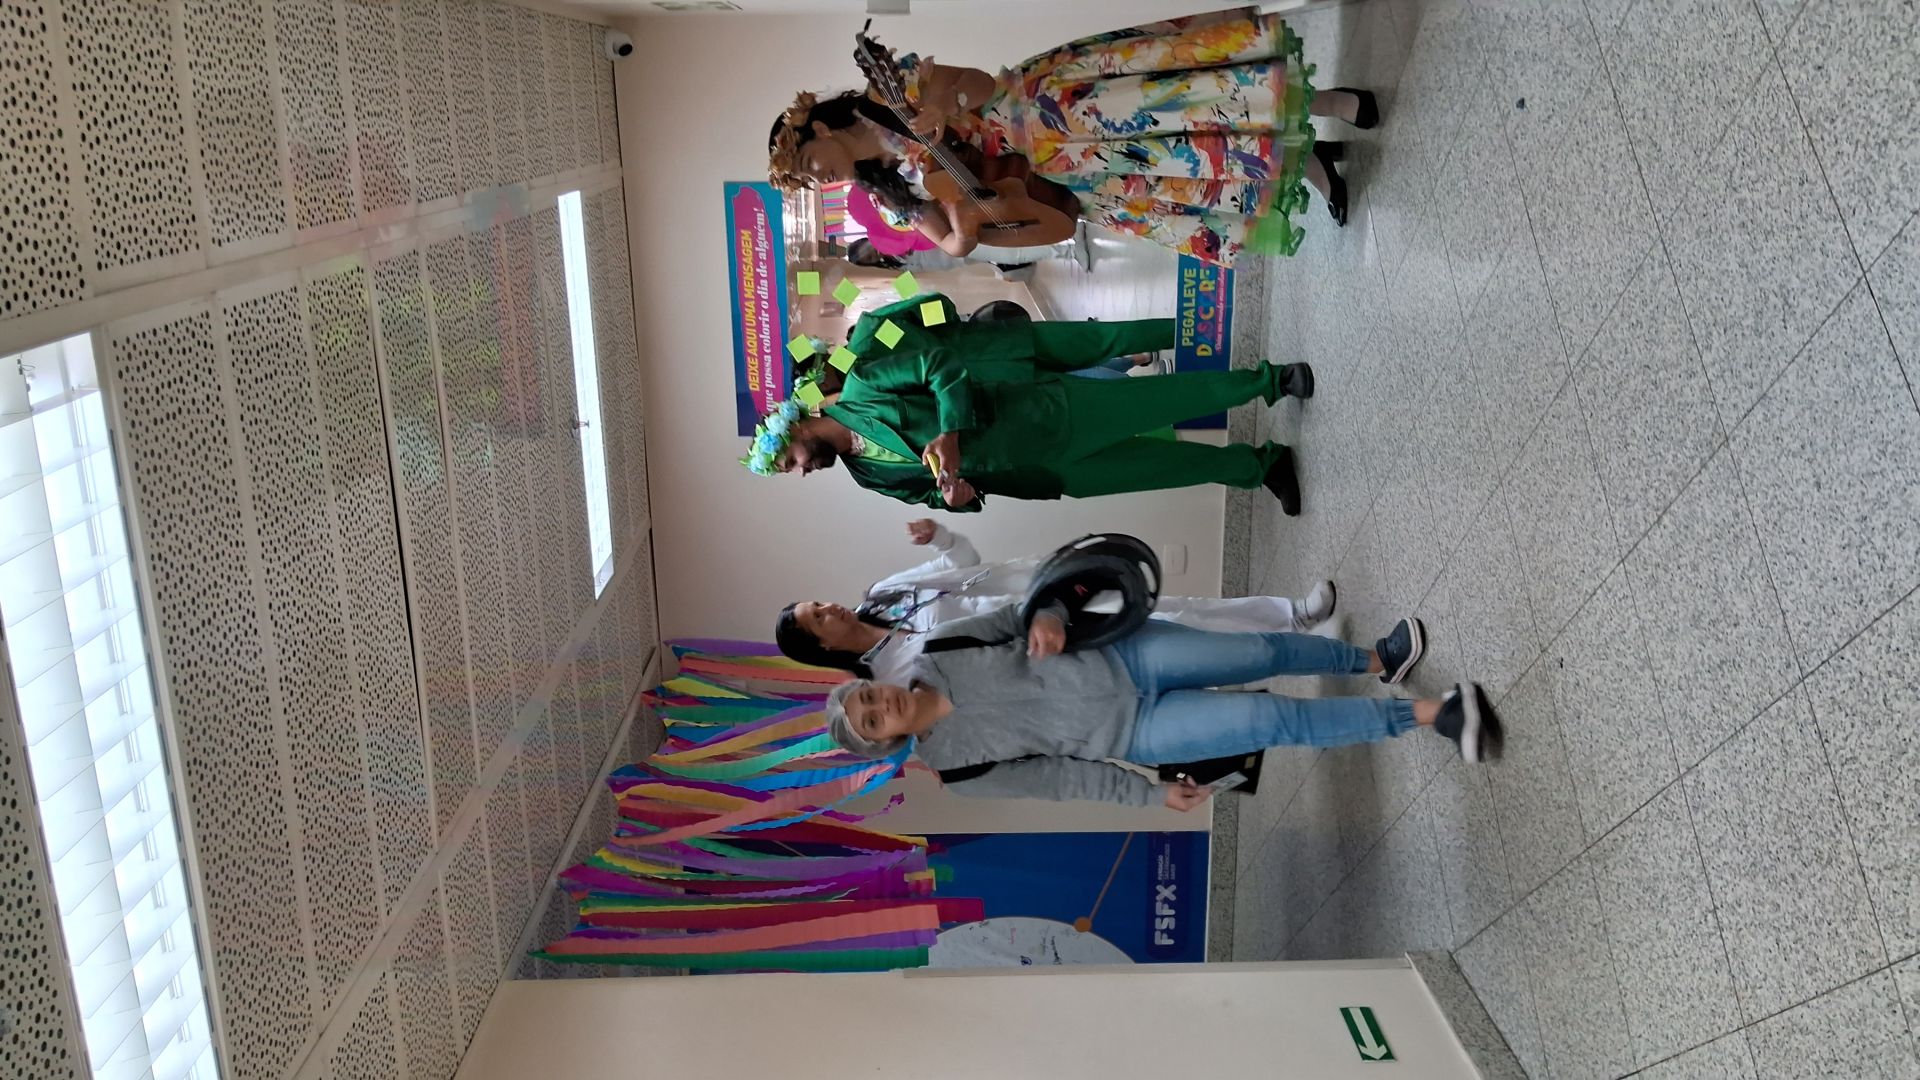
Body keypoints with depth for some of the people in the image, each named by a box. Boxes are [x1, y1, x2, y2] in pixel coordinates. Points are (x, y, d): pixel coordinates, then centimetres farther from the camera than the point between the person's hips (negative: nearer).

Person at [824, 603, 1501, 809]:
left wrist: (1046, 620, -23)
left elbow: (1015, 616, 1)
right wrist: (1149, 794, -5)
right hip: (1128, 734, -3)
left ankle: (1377, 660, 25)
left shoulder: (936, 651, -6)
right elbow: (1054, 776, -8)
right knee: (1274, 720, -14)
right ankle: (1431, 713, -4)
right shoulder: (957, 768, -10)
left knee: (1261, 652, -5)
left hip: (1121, 655, 3)